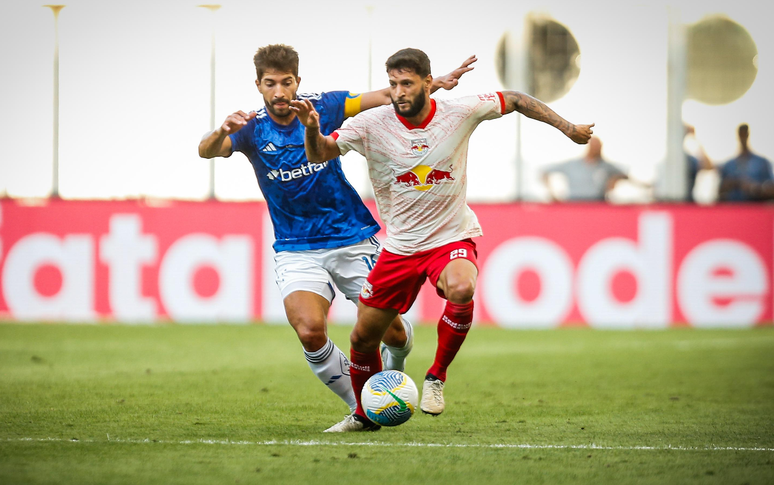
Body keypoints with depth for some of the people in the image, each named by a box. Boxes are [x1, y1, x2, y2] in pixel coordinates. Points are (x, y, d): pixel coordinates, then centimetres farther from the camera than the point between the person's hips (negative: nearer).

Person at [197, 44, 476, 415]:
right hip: (296, 251, -1)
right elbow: (206, 150, -24)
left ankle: (394, 365, 37)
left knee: (391, 331, -1)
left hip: (352, 239, 1)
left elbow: (388, 96, -4)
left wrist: (437, 83, -17)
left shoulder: (322, 107, -5)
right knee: (309, 331, -24)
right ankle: (361, 405, -2)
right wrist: (221, 132, -46)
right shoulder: (252, 128, -6)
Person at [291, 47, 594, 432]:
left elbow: (515, 100, 4)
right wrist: (312, 128, -35)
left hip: (452, 238, -2)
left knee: (461, 290, -36)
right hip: (399, 245, 2)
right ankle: (365, 415, 33)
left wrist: (566, 127, 2)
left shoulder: (459, 112, -11)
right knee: (362, 338, 4)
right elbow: (319, 155, -13)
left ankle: (436, 376, -11)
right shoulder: (372, 124, -12)